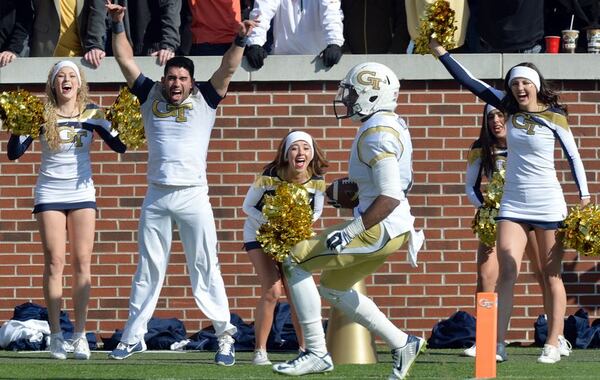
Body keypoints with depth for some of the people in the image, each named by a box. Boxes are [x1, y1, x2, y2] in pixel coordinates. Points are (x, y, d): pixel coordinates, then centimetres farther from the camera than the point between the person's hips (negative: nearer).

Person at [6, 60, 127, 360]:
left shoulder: (91, 113, 0)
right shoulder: (42, 114, -4)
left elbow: (120, 146, -1)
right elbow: (14, 152, -7)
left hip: (82, 192, 1)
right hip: (50, 193, -1)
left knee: (82, 262, -2)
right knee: (54, 262, -4)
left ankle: (80, 335, 0)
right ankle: (55, 335, -2)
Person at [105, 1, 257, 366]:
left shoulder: (204, 99, 4)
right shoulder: (150, 96, 9)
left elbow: (227, 69, -7)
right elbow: (126, 60, 9)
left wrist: (241, 40, -22)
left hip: (193, 196, -3)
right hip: (157, 197, 3)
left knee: (205, 268, -5)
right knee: (148, 269, 9)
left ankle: (226, 336, -4)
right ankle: (134, 336, 13)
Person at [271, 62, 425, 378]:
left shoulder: (376, 134, -19)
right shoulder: (392, 125, 12)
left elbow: (391, 197, -26)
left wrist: (350, 231, -25)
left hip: (380, 229, -10)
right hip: (392, 227, 10)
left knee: (296, 261, -9)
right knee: (333, 289, 23)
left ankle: (316, 352, -8)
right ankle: (402, 344, 24)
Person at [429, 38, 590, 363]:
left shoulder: (554, 117, -4)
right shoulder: (511, 108, 5)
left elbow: (573, 157, 2)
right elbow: (469, 82, 6)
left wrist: (584, 197, -4)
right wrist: (440, 52, 3)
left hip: (547, 205, -3)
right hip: (513, 204, 3)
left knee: (550, 276, 3)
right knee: (507, 273, -9)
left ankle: (553, 345, 6)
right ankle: (497, 344, -15)